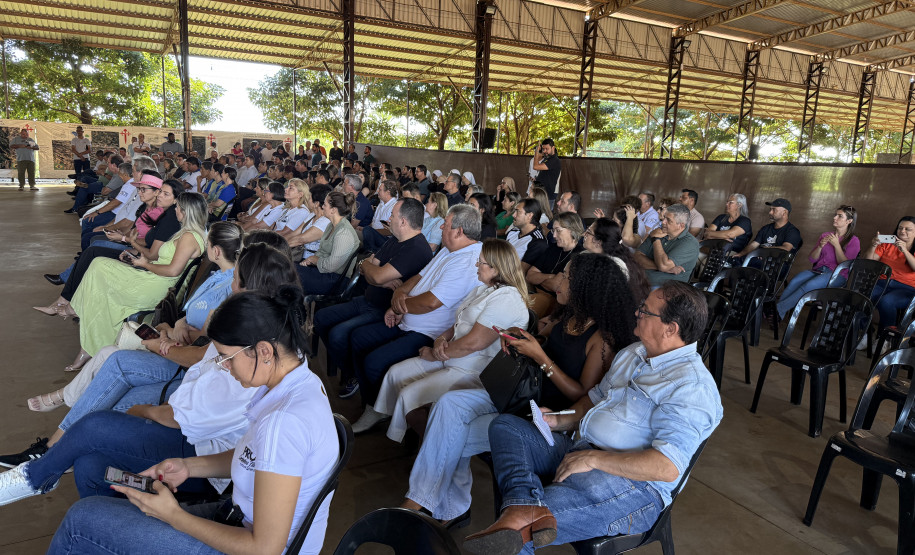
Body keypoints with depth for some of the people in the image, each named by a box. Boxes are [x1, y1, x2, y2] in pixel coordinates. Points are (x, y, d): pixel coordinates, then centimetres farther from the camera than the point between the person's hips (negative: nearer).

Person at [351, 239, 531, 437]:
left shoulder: (507, 299, -21)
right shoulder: (483, 289, 13)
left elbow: (472, 343, -24)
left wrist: (434, 354, -12)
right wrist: (441, 339, -5)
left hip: (473, 371, -10)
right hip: (449, 358, 10)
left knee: (409, 394, -15)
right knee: (396, 372, 9)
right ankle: (377, 414, 26)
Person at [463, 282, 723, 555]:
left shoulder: (692, 387, -15)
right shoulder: (632, 353, 16)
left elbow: (668, 467, -24)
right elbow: (596, 397, 28)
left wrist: (593, 458, -24)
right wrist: (560, 420, 9)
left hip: (632, 483, -10)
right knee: (505, 425, -12)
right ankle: (527, 505, -33)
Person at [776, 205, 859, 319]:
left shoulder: (853, 241, 4)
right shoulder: (825, 236, 20)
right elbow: (812, 259, 14)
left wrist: (836, 245, -11)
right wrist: (820, 246, -4)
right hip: (817, 270, 5)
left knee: (809, 285, -34)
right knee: (794, 282, -28)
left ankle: (779, 309, -39)